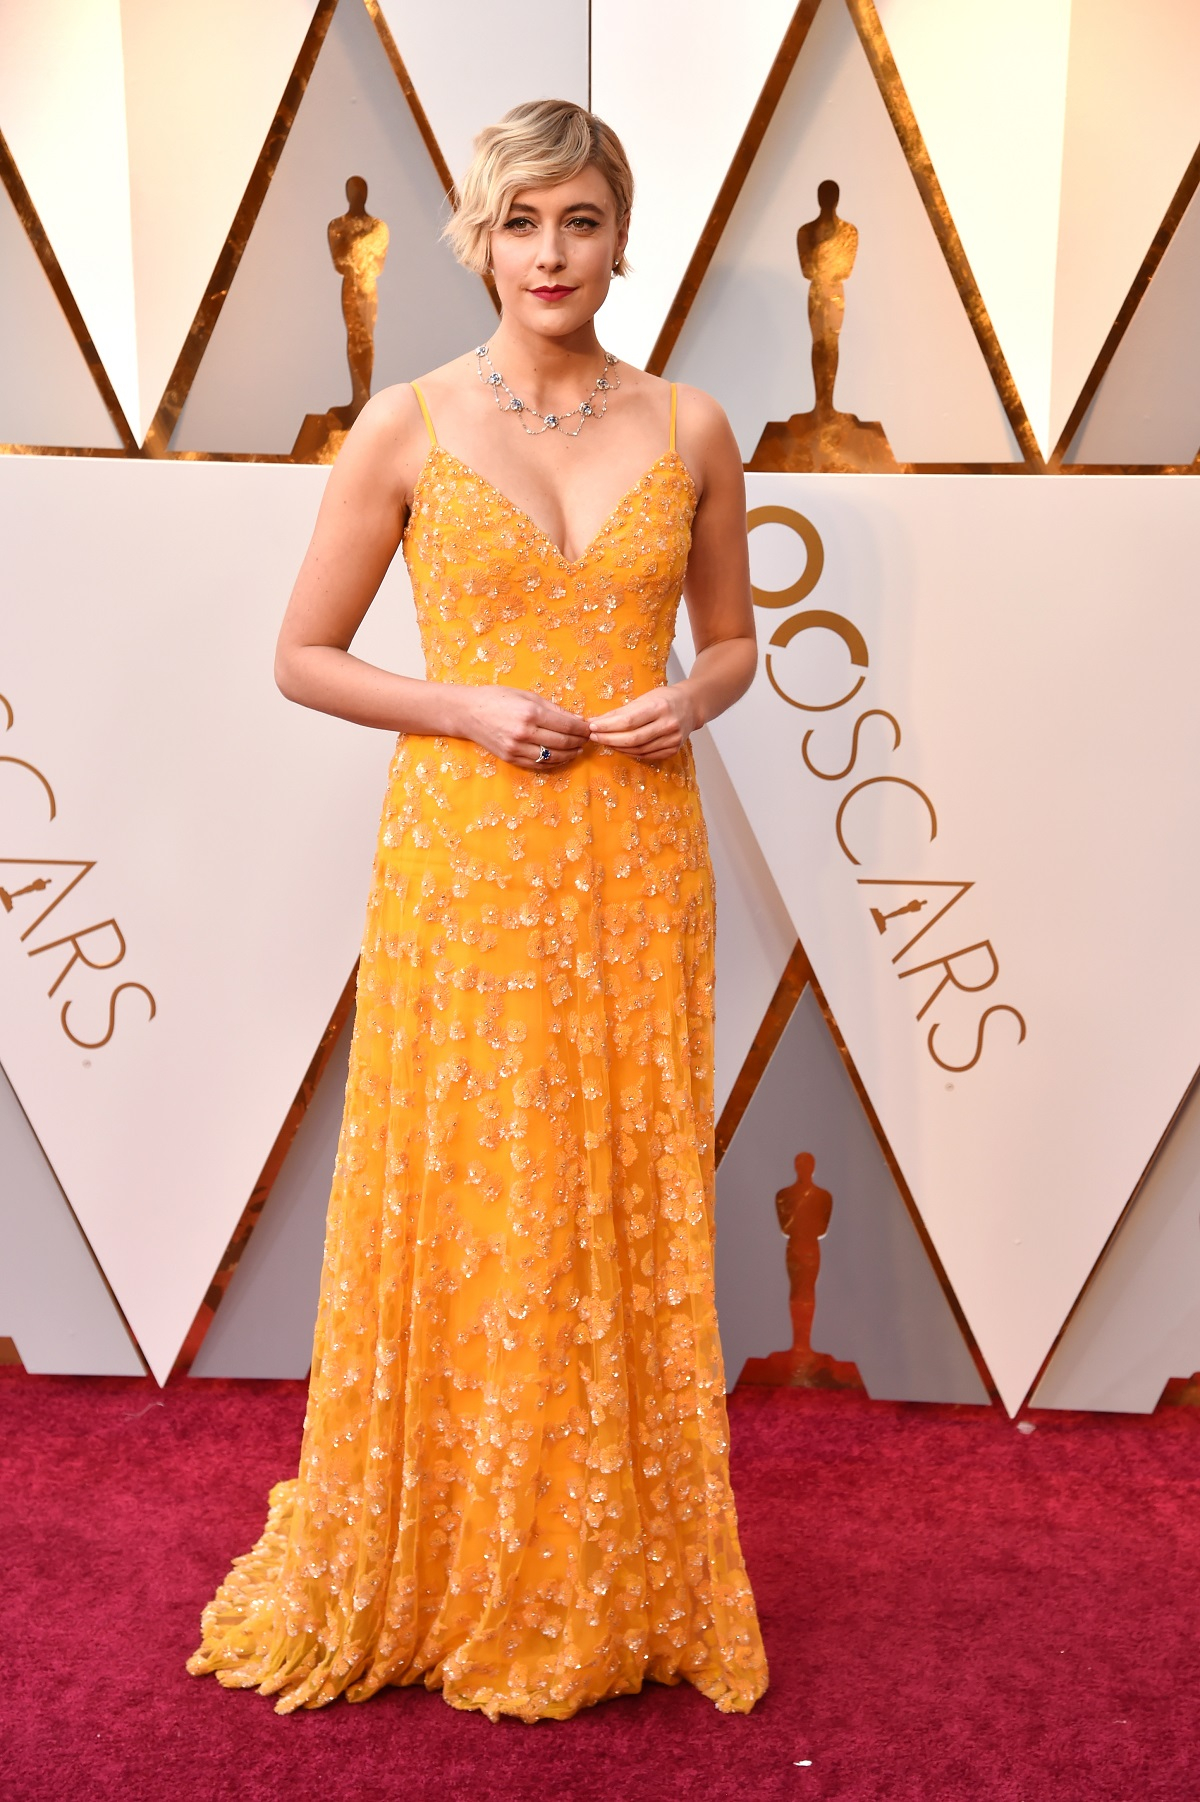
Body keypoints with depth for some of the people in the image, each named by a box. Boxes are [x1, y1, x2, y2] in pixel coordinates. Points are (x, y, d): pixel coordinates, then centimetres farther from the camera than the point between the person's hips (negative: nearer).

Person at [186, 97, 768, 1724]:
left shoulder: (690, 428, 7)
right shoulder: (409, 427, 0)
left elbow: (733, 638, 16)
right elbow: (303, 656, 3)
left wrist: (690, 700, -6)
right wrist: (470, 708, -11)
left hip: (635, 862, 2)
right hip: (466, 859, -2)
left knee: (631, 1216, 9)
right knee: (466, 1216, 5)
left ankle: (623, 1581, 29)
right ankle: (444, 1580, 28)